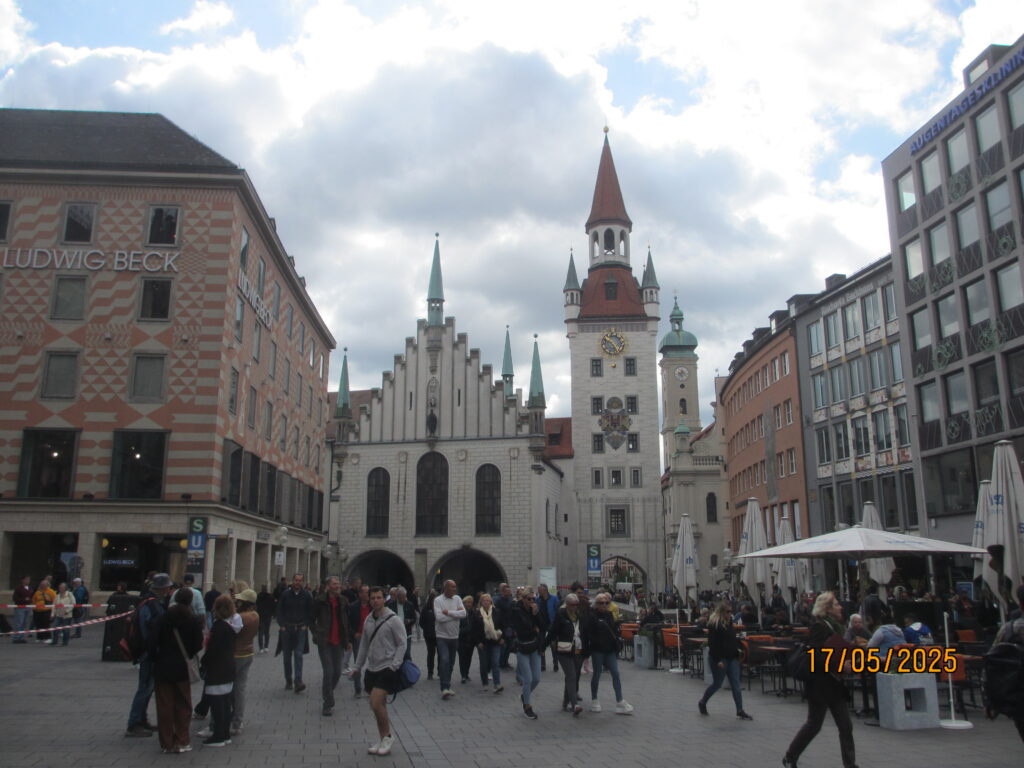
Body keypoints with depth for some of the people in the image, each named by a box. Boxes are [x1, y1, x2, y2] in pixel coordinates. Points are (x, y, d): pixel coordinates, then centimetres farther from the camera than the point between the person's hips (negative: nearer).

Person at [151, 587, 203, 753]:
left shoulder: (164, 618, -3)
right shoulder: (194, 620, -8)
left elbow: (153, 641, -7)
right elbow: (198, 645, -9)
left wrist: (155, 659, 5)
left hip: (163, 667, 1)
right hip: (183, 668, -1)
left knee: (165, 705, 9)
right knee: (183, 705, 11)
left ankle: (167, 743, 13)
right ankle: (182, 741, 14)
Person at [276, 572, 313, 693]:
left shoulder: (307, 596, 1)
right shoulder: (285, 594, 0)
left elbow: (310, 612, 6)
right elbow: (279, 610, 4)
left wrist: (305, 625, -3)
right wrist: (282, 625, -4)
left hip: (300, 629, -1)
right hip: (286, 628, 1)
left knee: (298, 655, -10)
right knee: (287, 656, 8)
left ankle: (298, 681, -15)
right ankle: (288, 681, 18)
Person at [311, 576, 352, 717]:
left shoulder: (343, 601, 5)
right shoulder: (320, 601, -6)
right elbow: (312, 620, 1)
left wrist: (349, 640, 10)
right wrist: (316, 635, -10)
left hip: (338, 642, 4)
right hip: (325, 642, -4)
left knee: (337, 672, 7)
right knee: (329, 672, -8)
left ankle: (326, 692, 35)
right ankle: (328, 705, 4)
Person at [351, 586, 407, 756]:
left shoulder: (393, 620, -10)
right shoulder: (368, 620, 8)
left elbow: (402, 644, -8)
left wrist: (394, 665, -15)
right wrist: (358, 666, 18)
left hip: (387, 668, -6)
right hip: (372, 669, 6)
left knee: (376, 703, -15)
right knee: (377, 706, 10)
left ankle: (387, 736, 5)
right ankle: (383, 742, 22)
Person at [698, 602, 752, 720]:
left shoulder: (729, 622, 11)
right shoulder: (714, 624, -15)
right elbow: (712, 644, -19)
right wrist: (718, 660, -23)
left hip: (732, 658, 7)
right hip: (719, 659, -7)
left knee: (736, 684, 1)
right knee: (717, 684, 4)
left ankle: (740, 711, 2)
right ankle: (702, 702, 25)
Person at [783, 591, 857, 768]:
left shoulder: (834, 626, 11)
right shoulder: (818, 627, -16)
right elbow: (816, 657, -24)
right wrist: (840, 666, -27)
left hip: (835, 685, 8)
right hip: (820, 685, -8)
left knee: (846, 726, 4)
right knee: (813, 725, 4)